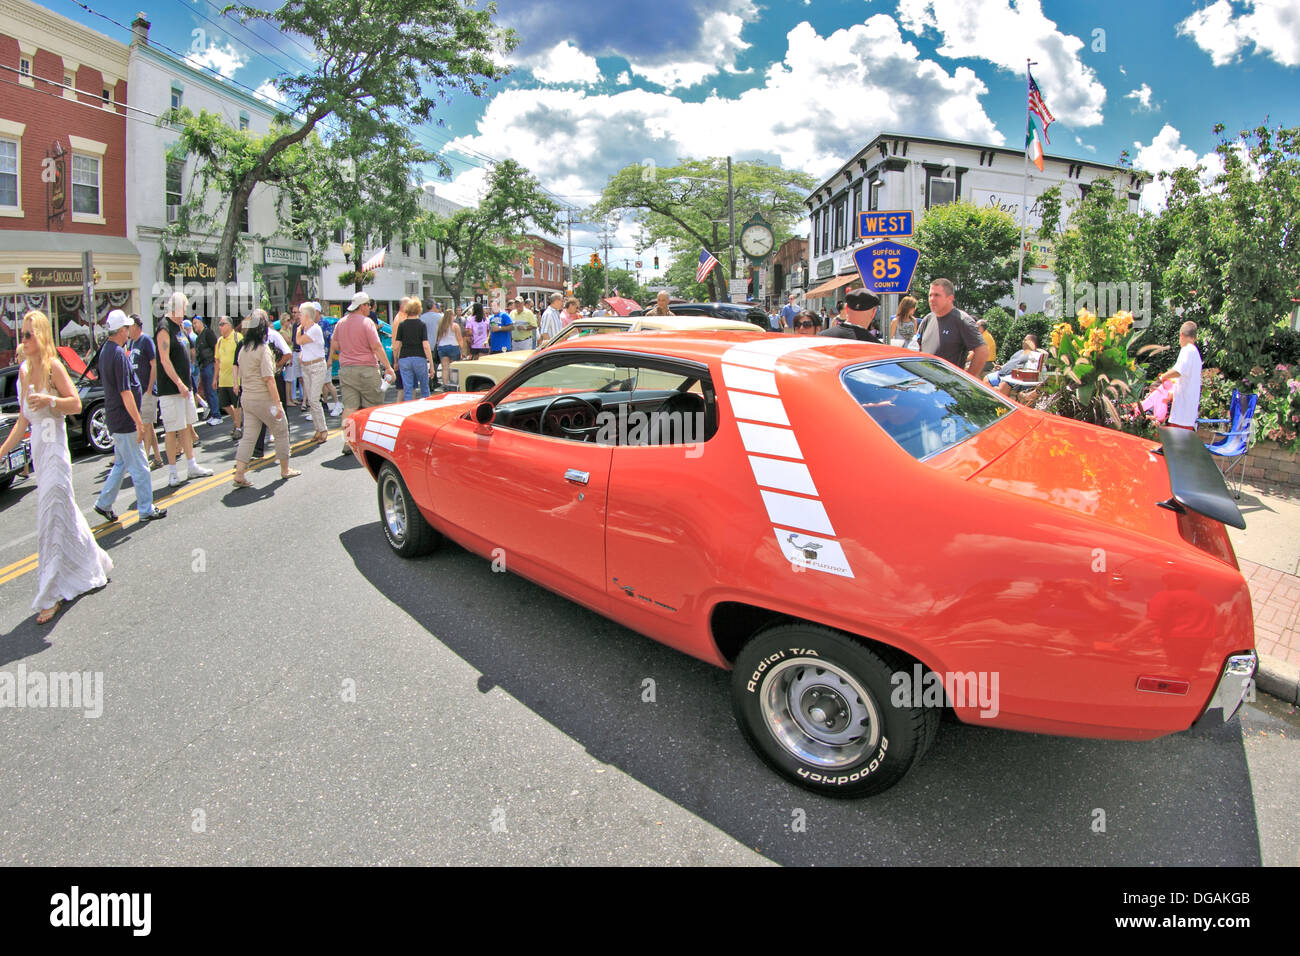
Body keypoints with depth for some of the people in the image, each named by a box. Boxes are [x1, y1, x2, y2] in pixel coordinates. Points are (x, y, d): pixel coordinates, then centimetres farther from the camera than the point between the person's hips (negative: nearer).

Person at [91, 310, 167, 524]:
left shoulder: (105, 351, 11)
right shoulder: (119, 355, -19)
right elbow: (125, 393, -23)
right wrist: (139, 422, -20)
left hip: (115, 419, 10)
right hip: (124, 421, -10)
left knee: (121, 464, 19)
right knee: (139, 468, -1)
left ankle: (104, 503, 25)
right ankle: (146, 511, 7)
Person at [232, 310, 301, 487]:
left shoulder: (243, 349, 9)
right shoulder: (262, 349, -15)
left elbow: (241, 374, 15)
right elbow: (269, 379, -19)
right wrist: (277, 403, -18)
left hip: (247, 398, 7)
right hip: (263, 399, -7)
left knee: (248, 436, 8)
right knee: (281, 432, 10)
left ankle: (239, 474, 0)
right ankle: (285, 469, 20)